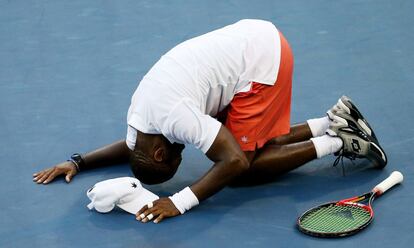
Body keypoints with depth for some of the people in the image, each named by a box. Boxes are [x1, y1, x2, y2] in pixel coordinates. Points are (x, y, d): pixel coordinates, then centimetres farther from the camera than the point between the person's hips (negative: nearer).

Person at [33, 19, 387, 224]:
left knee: (242, 164, -8)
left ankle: (335, 143, -2)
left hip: (261, 56, -9)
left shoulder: (173, 116, -24)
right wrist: (77, 162, 16)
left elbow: (235, 162, -27)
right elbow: (133, 147, 26)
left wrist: (180, 202, -29)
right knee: (251, 145, 8)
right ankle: (334, 120, 10)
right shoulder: (139, 111, 4)